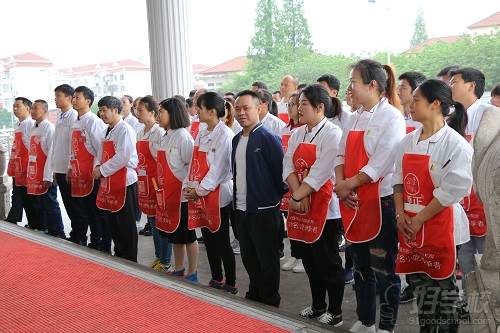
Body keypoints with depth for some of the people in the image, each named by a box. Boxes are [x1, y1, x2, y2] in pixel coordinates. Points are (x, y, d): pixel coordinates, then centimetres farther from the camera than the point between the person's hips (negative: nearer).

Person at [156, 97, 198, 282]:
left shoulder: (183, 136, -14)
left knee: (187, 235, 4)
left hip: (182, 194, -8)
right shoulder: (166, 136, 11)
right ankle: (178, 270, 31)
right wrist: (160, 186, 11)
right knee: (173, 234, 17)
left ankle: (192, 274, 17)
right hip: (167, 193, 8)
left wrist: (185, 185, -16)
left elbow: (191, 164, -17)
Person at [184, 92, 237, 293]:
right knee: (208, 238, 15)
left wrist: (200, 190, -13)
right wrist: (188, 186, 3)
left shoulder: (225, 135, -14)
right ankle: (216, 280, 29)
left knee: (222, 241, 1)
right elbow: (194, 163, 13)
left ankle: (230, 284, 14)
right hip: (198, 194, 8)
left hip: (217, 194, -8)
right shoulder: (201, 134, 11)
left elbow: (217, 168, -17)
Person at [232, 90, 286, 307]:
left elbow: (280, 172, -13)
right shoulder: (236, 140, 10)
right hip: (240, 209, 7)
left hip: (263, 210, -7)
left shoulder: (268, 138, -13)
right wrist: (236, 198, 14)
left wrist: (277, 197, -6)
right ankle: (254, 294, 36)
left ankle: (270, 302, 20)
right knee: (248, 257, 18)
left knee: (267, 259, 5)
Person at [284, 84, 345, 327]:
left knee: (328, 261, 4)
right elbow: (288, 166, 1)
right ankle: (317, 306, 32)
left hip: (325, 208, -7)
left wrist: (297, 196, -16)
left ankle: (335, 312, 19)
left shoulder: (333, 134, -13)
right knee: (309, 259, 16)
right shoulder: (297, 134, 9)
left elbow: (320, 173, -19)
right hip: (301, 207, 7)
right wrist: (297, 194, -14)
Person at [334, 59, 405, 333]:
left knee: (384, 266, 2)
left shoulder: (392, 117, -10)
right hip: (352, 202, 7)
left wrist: (348, 185, -12)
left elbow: (380, 164, -18)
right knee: (360, 264, 17)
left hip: (381, 200, -7)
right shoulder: (355, 118, 12)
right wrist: (340, 182, -7)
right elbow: (342, 154, 11)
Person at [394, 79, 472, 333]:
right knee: (417, 279, 14)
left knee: (442, 284, 5)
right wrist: (400, 214, -3)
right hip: (409, 225, 6)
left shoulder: (455, 143, -11)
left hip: (439, 224, -6)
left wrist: (419, 219, -14)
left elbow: (453, 190, -16)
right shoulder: (408, 141, 8)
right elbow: (398, 179, 11)